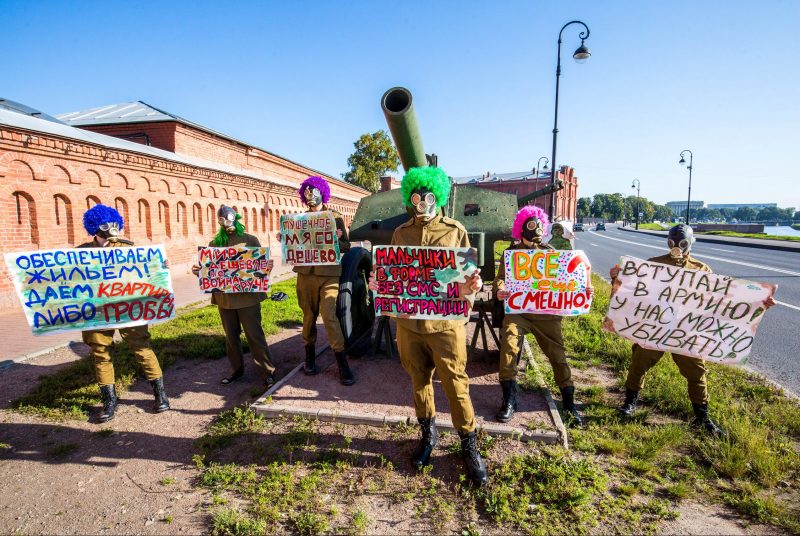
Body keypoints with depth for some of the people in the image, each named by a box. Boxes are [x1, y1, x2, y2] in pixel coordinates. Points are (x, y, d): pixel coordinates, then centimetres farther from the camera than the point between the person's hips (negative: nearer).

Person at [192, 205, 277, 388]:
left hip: (247, 296, -4)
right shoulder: (214, 243, 10)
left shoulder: (250, 240, 2)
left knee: (254, 335, -2)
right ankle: (236, 369, 31)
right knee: (231, 336, 14)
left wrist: (267, 267, -21)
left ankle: (267, 372, 7)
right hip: (224, 298, 4)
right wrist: (198, 271, -7)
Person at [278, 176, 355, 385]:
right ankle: (310, 356, 27)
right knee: (309, 315, 10)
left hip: (329, 274, -3)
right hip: (305, 274, 3)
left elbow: (346, 246, 3)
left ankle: (342, 363, -3)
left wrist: (336, 240, -17)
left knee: (329, 315, -13)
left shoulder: (335, 217, 5)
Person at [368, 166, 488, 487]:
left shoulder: (455, 231, 0)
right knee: (419, 380, 16)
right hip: (409, 321, 3)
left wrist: (470, 288, -19)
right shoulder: (401, 233, 8)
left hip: (446, 321, -3)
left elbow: (468, 275, 3)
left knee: (456, 385, 3)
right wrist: (379, 283, -6)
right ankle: (428, 434, 39)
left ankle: (469, 445, 24)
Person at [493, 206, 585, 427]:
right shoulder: (511, 252, 8)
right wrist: (500, 289, -25)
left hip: (547, 312, 2)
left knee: (557, 354, 2)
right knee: (508, 345, -23)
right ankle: (509, 400, -8)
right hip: (518, 310, -2)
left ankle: (569, 402, 21)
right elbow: (501, 278, -1)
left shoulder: (550, 252, 13)